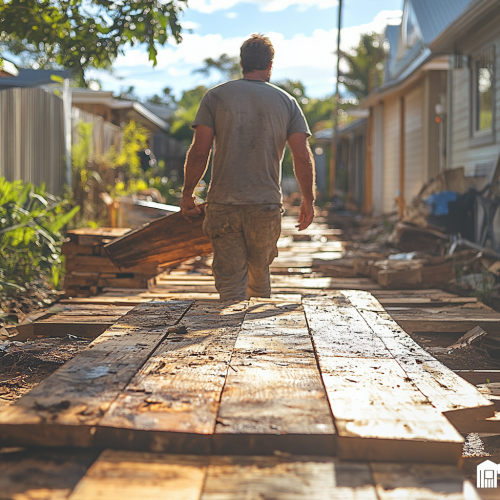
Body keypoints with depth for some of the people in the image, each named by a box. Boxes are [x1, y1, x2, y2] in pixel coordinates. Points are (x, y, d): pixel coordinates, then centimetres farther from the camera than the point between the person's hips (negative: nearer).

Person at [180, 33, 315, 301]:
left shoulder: (216, 96, 3)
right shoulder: (286, 101, 6)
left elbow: (199, 152, -4)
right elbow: (303, 157, 0)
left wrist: (187, 194, 7)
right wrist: (308, 201, 11)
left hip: (223, 206, -1)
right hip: (267, 207, 1)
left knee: (231, 284, 1)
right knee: (260, 275, 20)